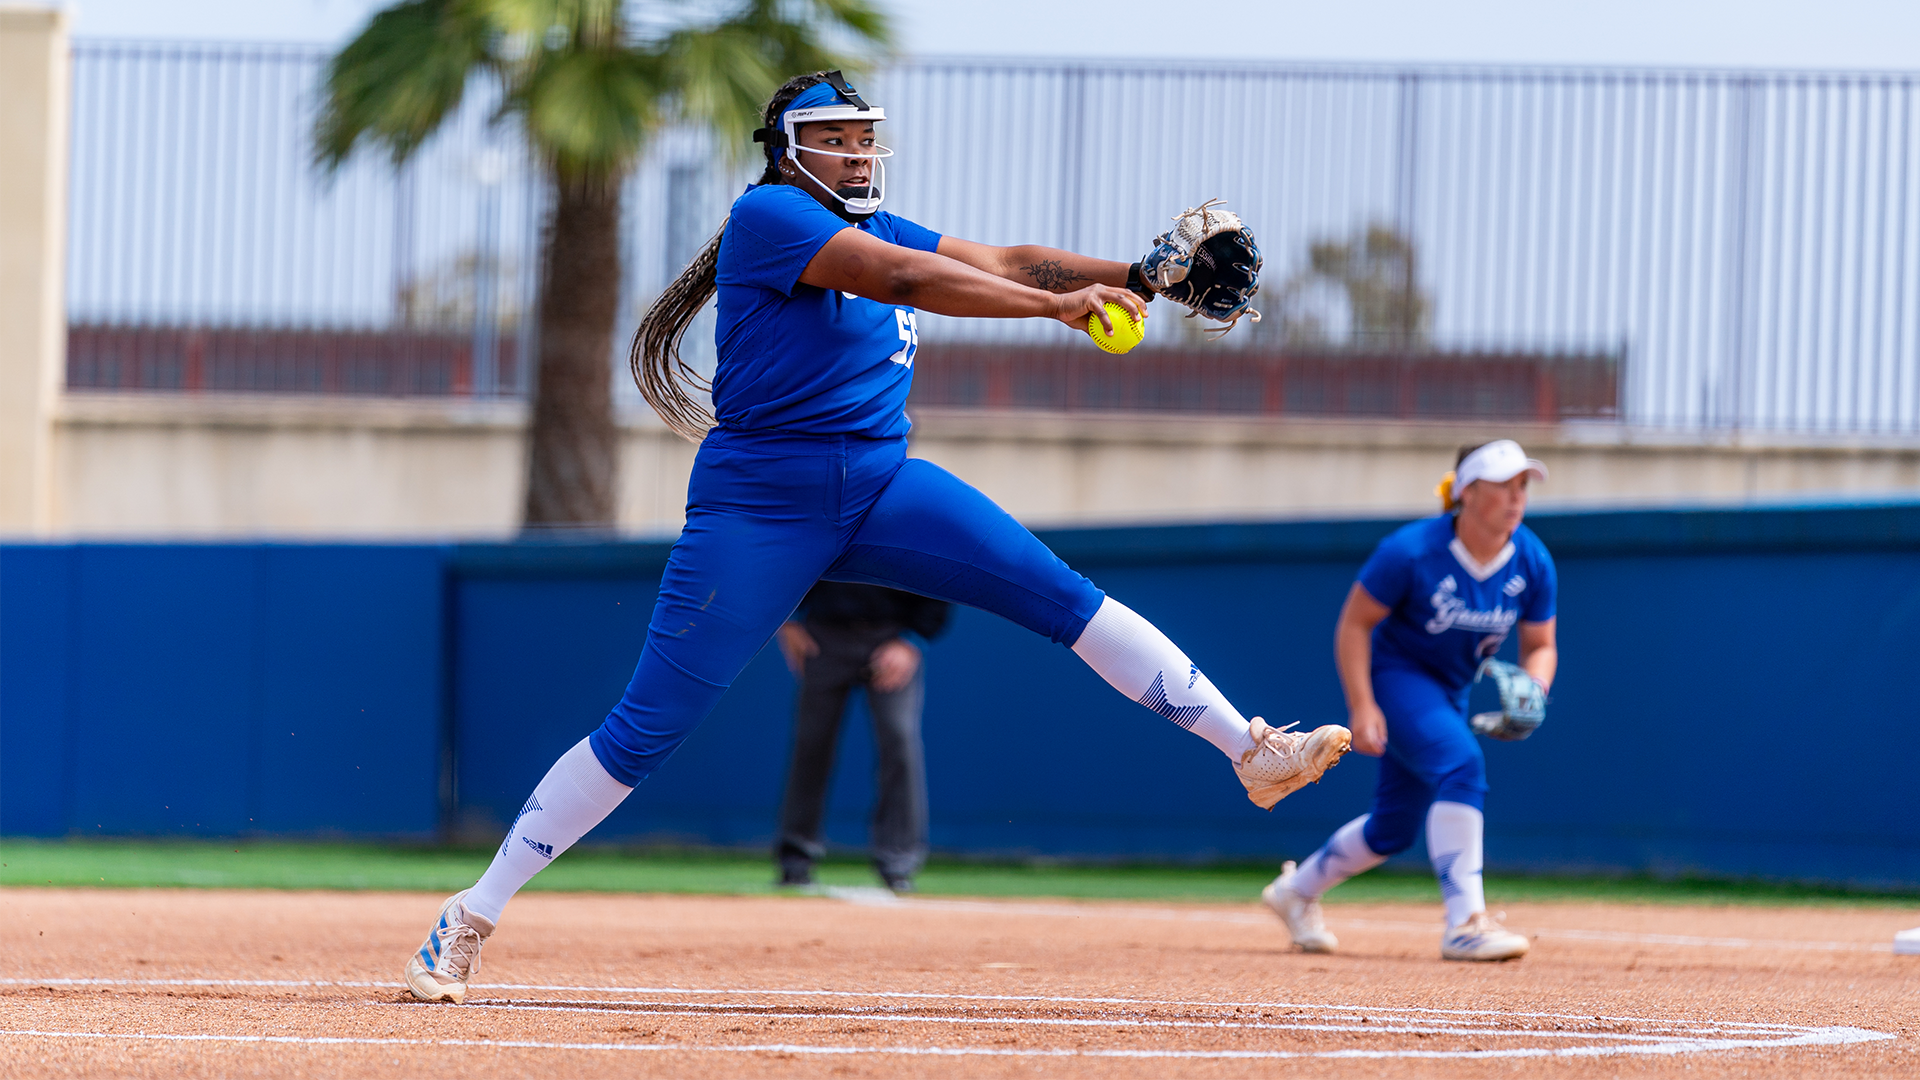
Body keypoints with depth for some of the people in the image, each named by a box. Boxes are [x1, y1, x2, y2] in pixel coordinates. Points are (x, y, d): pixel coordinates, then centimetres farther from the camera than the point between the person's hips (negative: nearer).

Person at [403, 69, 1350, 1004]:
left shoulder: (881, 230, 16)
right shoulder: (767, 215, -8)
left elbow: (1004, 263, 8)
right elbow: (901, 278, -21)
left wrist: (1138, 275, -8)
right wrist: (1058, 306, -27)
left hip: (883, 487, 6)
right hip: (762, 499, -6)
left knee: (1064, 597, -9)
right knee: (647, 726, -9)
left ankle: (1250, 751, -8)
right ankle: (472, 918, -1)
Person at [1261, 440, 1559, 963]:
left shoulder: (1531, 563, -10)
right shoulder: (1411, 551, -24)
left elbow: (1540, 646, 2)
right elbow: (1353, 625, -16)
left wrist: (1531, 694, -19)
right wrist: (1362, 706, -23)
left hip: (1450, 691, 7)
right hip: (1394, 675, -7)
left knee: (1394, 827, 12)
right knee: (1461, 763, -30)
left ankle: (1296, 891, 37)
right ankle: (1465, 923, -34)